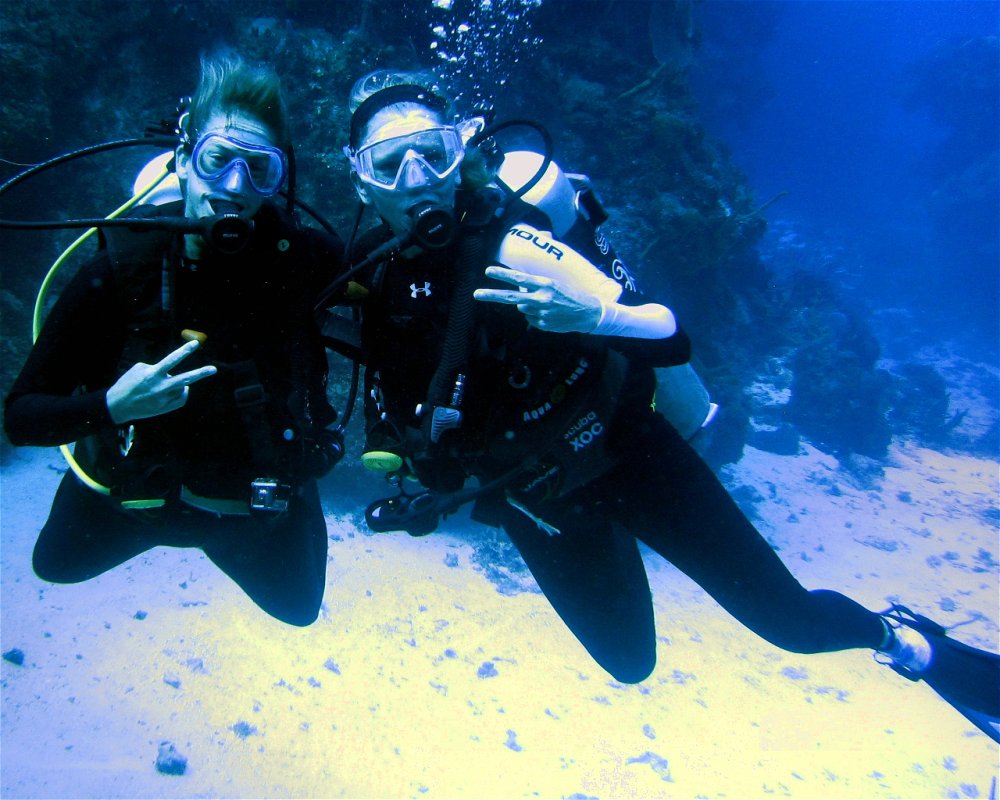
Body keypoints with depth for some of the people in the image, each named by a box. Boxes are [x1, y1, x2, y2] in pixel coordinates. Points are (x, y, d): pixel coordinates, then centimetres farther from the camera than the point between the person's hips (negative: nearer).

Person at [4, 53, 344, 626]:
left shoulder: (302, 258, -23)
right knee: (57, 566, 26)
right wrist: (110, 407, -39)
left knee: (298, 607, 24)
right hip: (133, 487, 0)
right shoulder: (118, 270, -25)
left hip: (257, 493, 0)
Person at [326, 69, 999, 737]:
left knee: (789, 618, -2)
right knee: (629, 662, 21)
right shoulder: (376, 274, -9)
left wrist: (594, 316, -47)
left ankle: (904, 639, 32)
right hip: (537, 500, 5)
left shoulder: (515, 241, -26)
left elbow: (672, 338, -29)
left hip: (624, 453, -4)